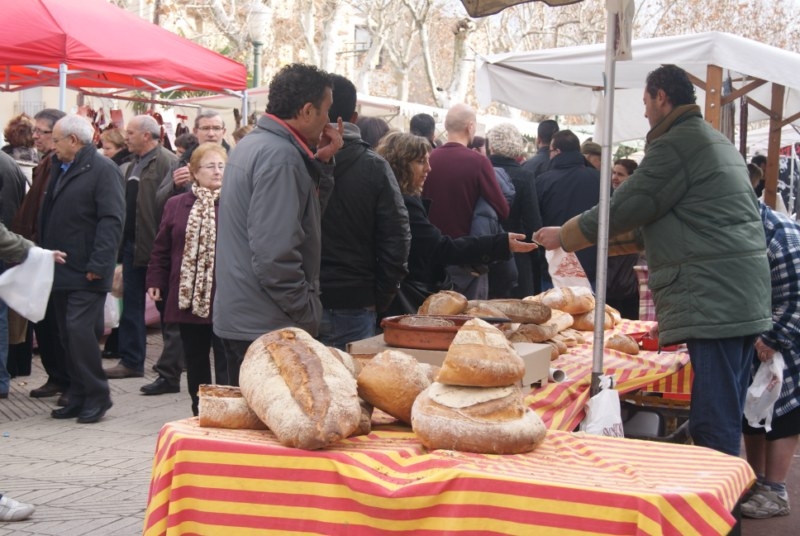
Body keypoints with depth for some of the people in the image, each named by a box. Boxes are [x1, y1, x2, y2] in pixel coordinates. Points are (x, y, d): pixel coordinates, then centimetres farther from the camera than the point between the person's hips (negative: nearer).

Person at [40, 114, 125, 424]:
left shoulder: (103, 170, -10)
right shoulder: (60, 169, 16)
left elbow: (112, 220, -18)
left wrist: (98, 264, -23)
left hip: (86, 273, -9)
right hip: (61, 270, 9)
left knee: (80, 330, -13)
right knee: (69, 335, 11)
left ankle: (97, 396, -2)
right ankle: (78, 398, 18)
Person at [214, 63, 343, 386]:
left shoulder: (251, 143, 12)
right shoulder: (281, 156, -19)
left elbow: (301, 215, 16)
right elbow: (274, 254, -25)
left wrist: (321, 163, 8)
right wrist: (307, 315, -15)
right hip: (266, 325, -10)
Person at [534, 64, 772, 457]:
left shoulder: (675, 144, -9)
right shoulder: (716, 141, 22)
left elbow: (625, 206, -7)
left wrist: (564, 236, 6)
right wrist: (627, 239, 27)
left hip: (713, 296, -10)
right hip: (743, 299, 10)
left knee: (713, 424, -10)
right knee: (728, 415, 13)